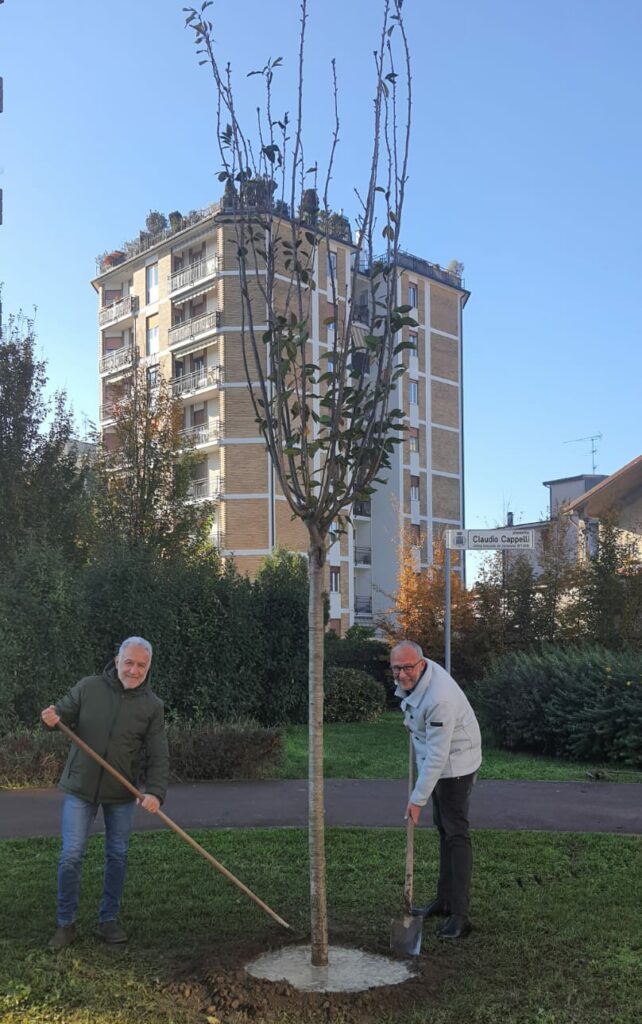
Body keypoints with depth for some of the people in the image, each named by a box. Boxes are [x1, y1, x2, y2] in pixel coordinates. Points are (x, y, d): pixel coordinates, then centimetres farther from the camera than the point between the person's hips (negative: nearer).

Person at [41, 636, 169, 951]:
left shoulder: (152, 706, -7)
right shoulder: (88, 687, -8)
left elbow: (157, 756, -9)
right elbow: (64, 714, 1)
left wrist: (155, 792, -23)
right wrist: (53, 718, -24)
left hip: (121, 794, 1)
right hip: (80, 786, -1)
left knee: (117, 855, 10)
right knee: (71, 855, -1)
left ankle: (108, 920, 25)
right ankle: (65, 924, 15)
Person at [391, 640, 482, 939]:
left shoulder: (439, 699, -35)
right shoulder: (413, 676, -8)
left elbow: (437, 755, -32)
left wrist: (418, 799, -28)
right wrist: (412, 718, 25)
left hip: (455, 765, -10)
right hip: (437, 762, 10)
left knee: (456, 834, -8)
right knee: (443, 829, 17)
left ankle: (459, 915, -4)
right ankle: (444, 901, 29)